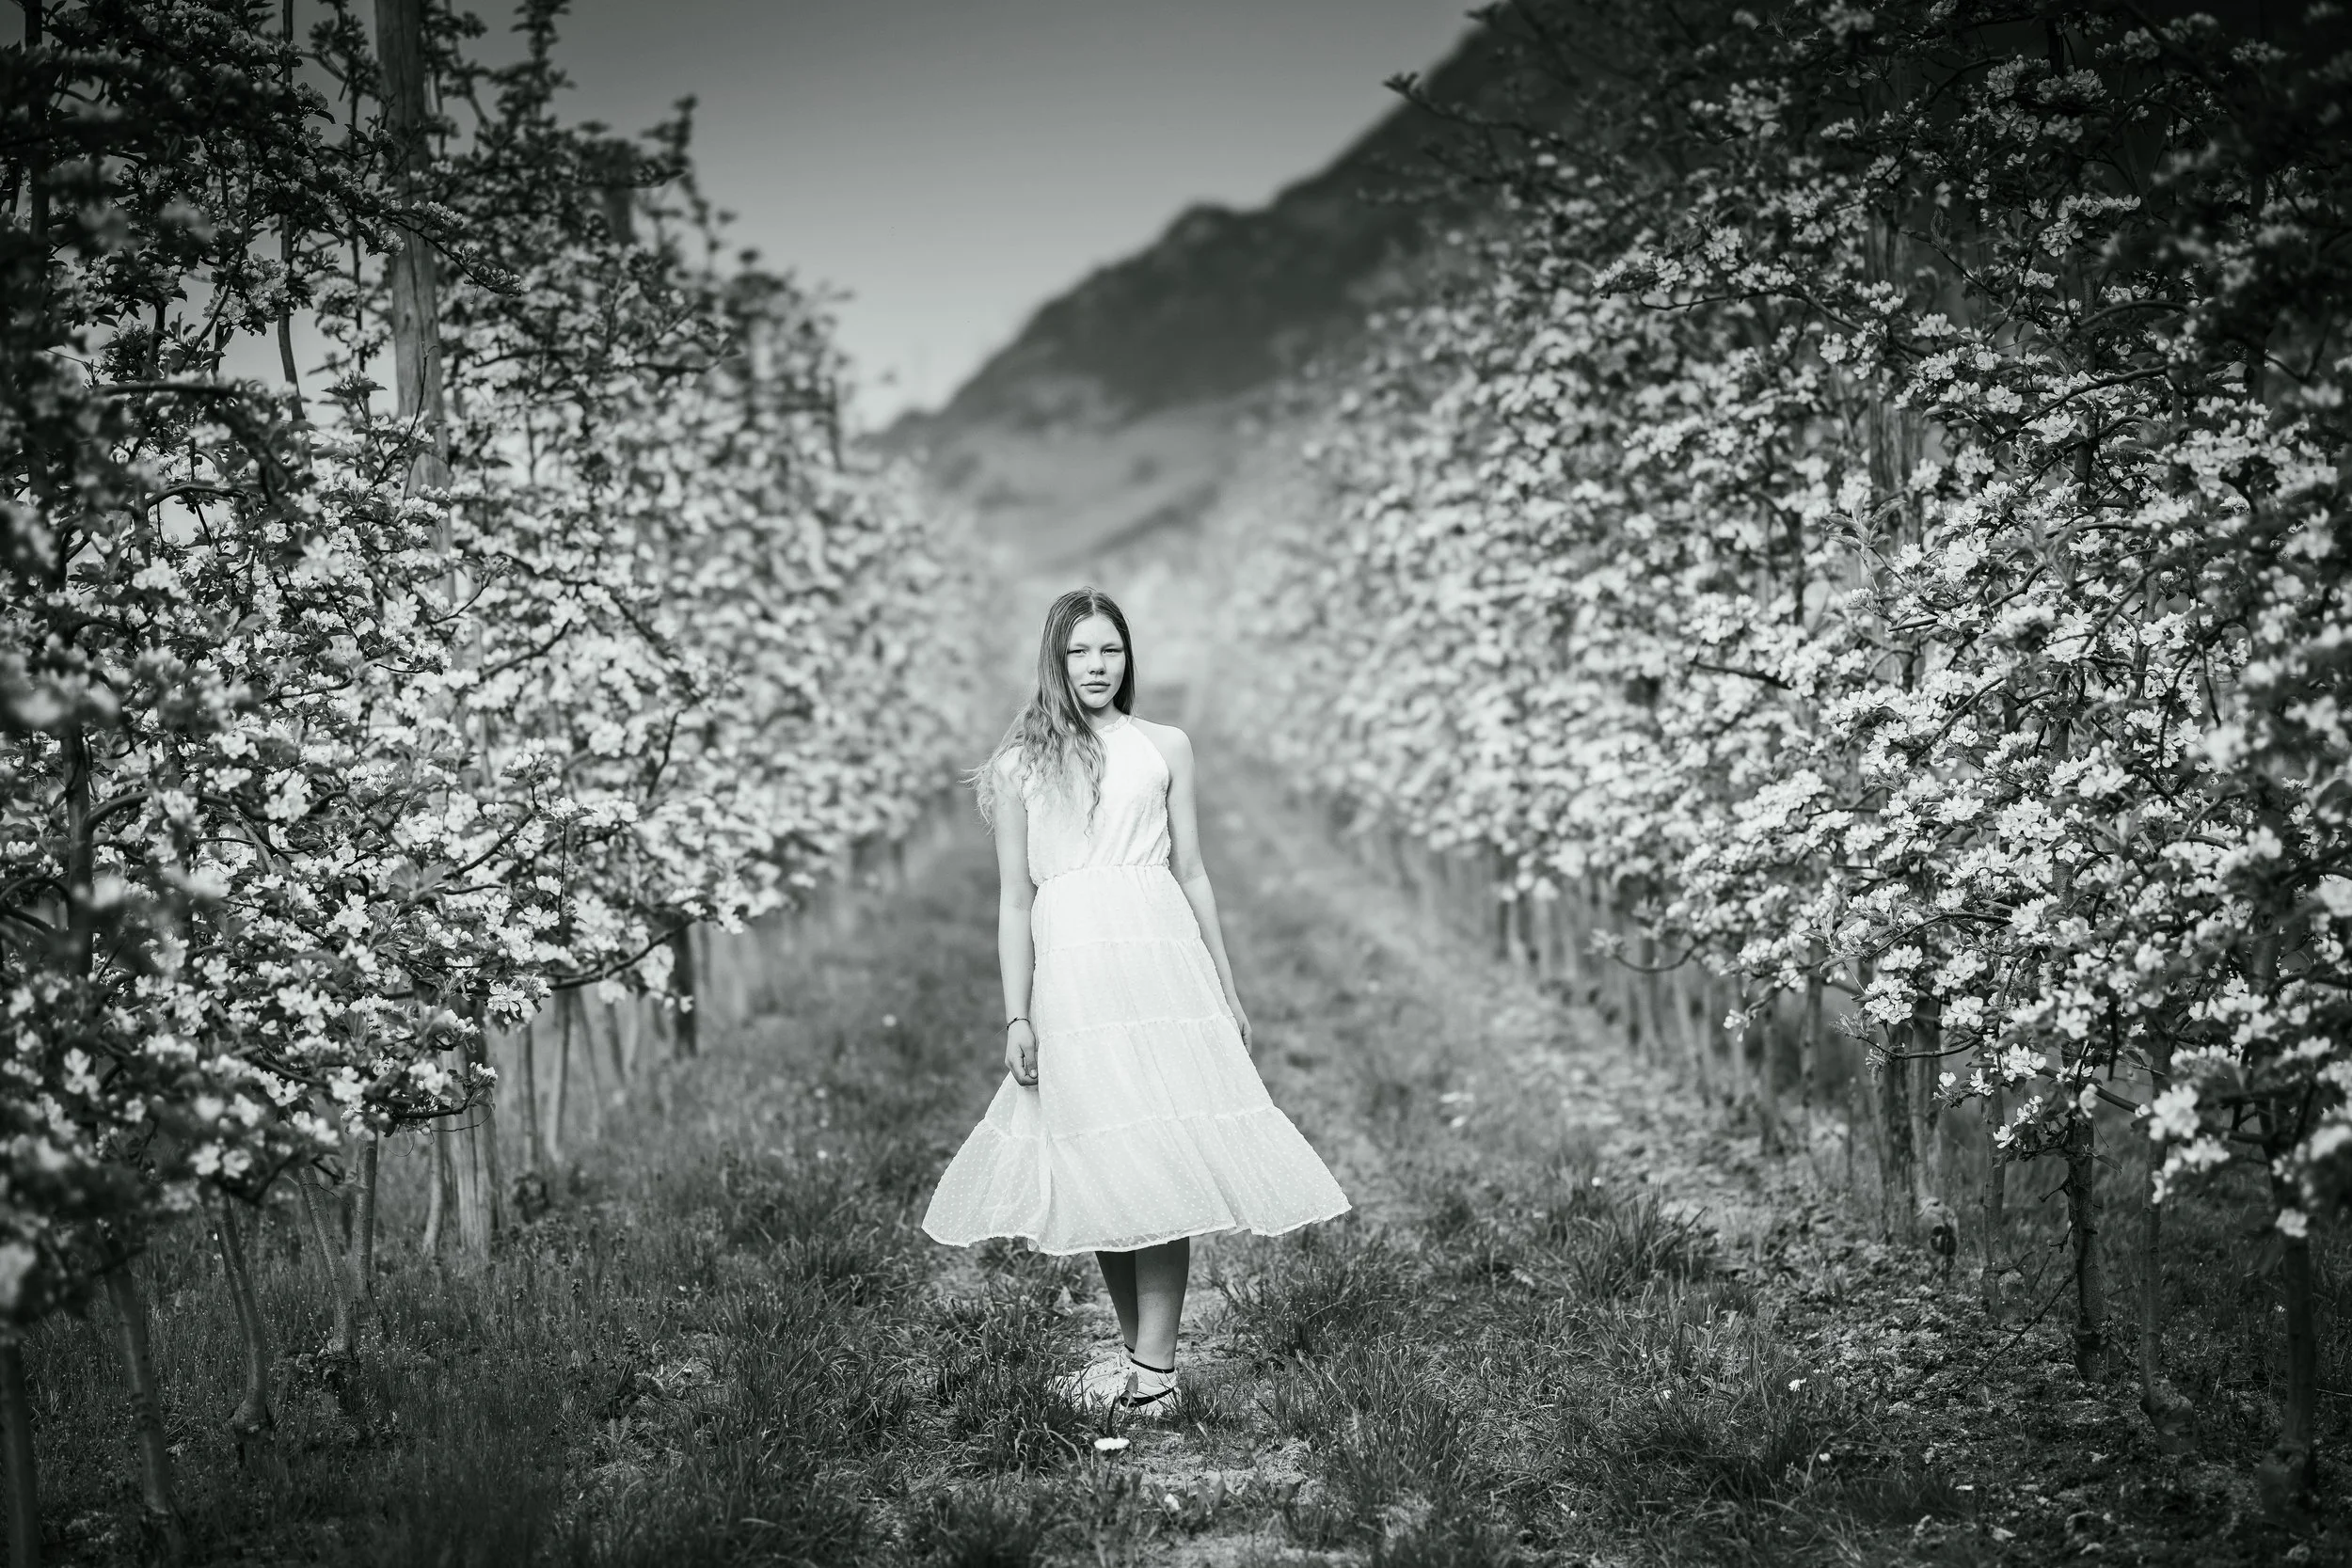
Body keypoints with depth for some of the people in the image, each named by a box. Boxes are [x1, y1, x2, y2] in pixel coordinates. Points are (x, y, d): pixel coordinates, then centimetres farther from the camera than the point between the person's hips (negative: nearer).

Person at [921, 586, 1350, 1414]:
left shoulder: (1165, 747, 13)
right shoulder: (1021, 763, 11)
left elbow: (1192, 872, 14)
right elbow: (1015, 897, 8)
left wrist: (1229, 993, 13)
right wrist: (1016, 1016, 2)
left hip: (1160, 953, 0)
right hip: (1069, 969, 0)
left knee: (1161, 1160, -7)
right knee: (1098, 1171, 0)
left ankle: (1155, 1367, -7)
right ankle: (1137, 1348, 13)